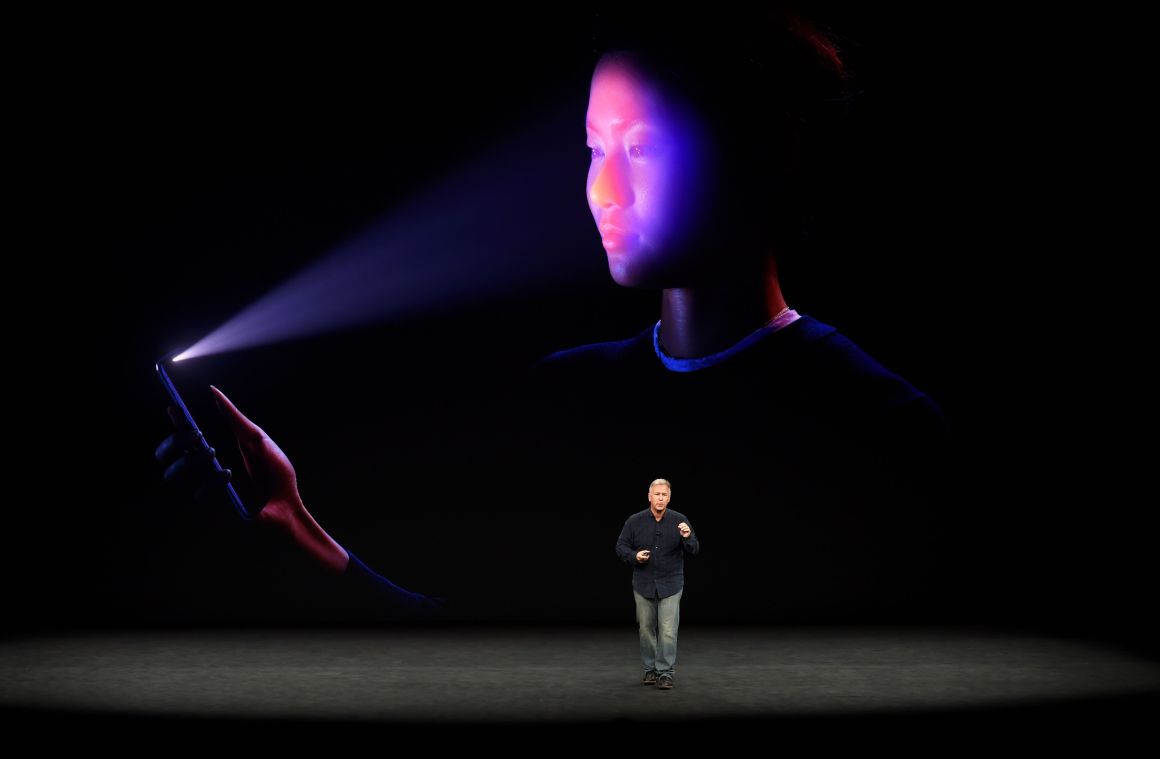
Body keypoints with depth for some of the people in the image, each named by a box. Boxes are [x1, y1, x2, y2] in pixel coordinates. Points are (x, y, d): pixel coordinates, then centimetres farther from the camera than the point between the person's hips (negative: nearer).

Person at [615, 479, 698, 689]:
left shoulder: (680, 520, -5)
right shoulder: (634, 521, -4)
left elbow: (694, 551, -6)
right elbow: (621, 546, 3)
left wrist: (687, 537, -27)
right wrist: (634, 556, -17)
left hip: (670, 585, -1)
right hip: (643, 584, 2)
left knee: (668, 630, -8)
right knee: (646, 629, 10)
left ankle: (666, 672, -1)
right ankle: (650, 669, 24)